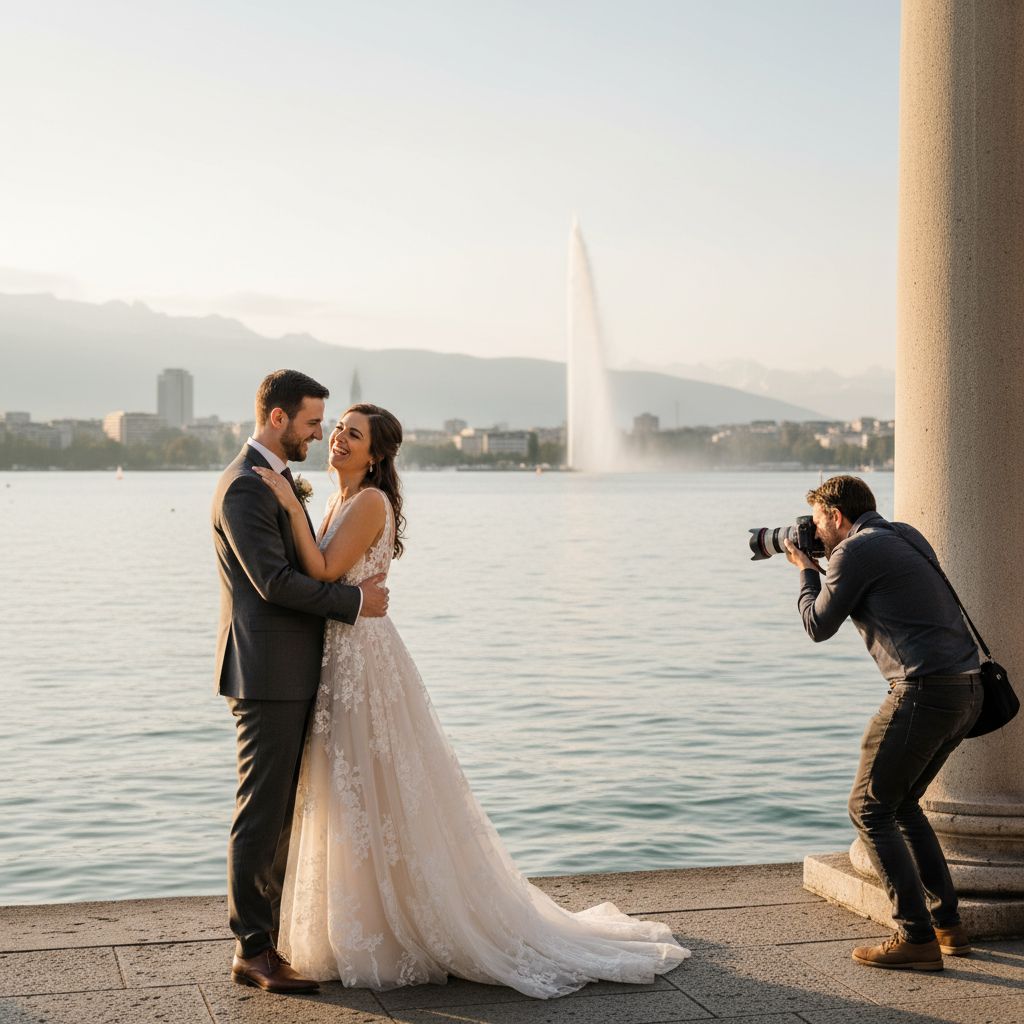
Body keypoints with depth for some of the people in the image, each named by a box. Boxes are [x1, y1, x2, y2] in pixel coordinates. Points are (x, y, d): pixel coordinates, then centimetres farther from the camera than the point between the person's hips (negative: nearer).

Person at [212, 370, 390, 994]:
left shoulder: (280, 480, 17)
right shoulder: (245, 487, -16)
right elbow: (274, 580, -22)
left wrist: (352, 581, 7)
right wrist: (354, 601, -15)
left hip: (292, 673, 10)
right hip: (267, 673, -10)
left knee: (281, 810, 14)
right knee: (262, 813, -4)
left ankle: (272, 932, 23)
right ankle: (253, 950, 3)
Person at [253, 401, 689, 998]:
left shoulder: (371, 501, -15)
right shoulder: (340, 500, 13)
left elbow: (324, 571, -23)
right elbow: (320, 577, 13)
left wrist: (293, 507, -21)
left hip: (364, 661, -10)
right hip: (339, 659, 10)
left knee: (381, 799, -1)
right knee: (349, 800, 16)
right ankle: (358, 932, 28)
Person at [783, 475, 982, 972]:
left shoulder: (855, 550, -7)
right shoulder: (906, 536, 19)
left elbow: (819, 626, 2)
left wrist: (805, 571, 17)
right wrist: (820, 570, 29)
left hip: (924, 690, -9)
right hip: (966, 689, 9)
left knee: (869, 808, 0)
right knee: (900, 803, 21)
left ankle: (916, 938, -2)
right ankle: (948, 925, 21)